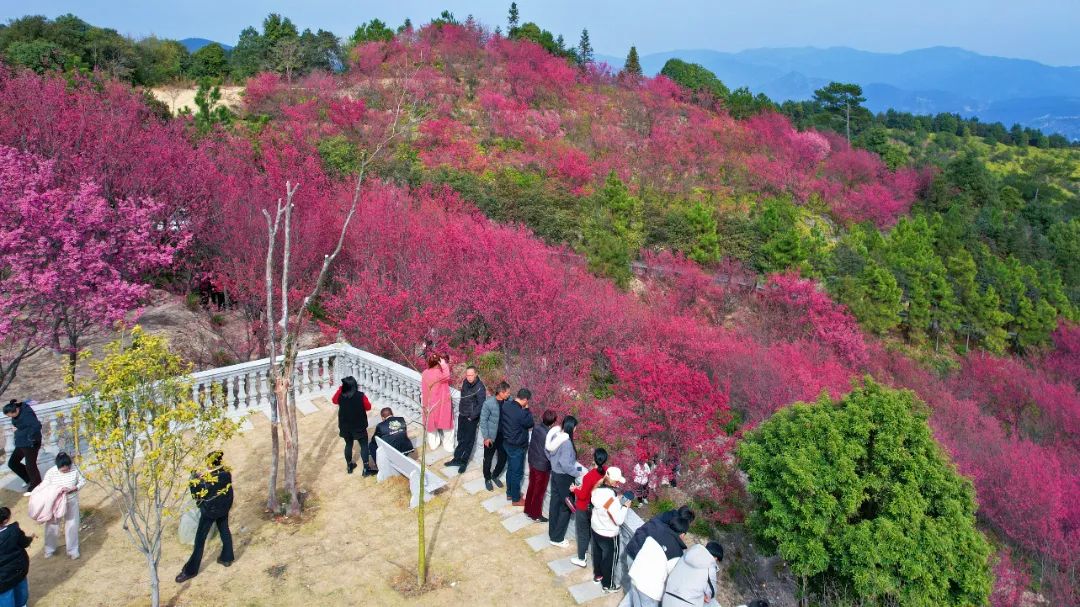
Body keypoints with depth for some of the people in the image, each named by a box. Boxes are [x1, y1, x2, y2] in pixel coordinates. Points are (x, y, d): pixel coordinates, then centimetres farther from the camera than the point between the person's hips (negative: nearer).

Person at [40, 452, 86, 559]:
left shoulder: (74, 470, -17)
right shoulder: (51, 472, -20)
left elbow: (82, 481, -5)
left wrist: (72, 489, -22)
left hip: (71, 502, 0)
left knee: (72, 526, 11)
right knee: (52, 525, 15)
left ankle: (73, 550, 28)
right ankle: (49, 549, 39)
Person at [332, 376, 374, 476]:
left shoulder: (340, 396, -13)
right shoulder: (361, 396, -21)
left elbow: (334, 400, 11)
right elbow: (368, 407, -7)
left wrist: (340, 388, 5)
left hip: (345, 426, 3)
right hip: (359, 426, -3)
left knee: (348, 445, 21)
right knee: (364, 445, 9)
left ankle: (349, 466, 35)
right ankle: (366, 468, 8)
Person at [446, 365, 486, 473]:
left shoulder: (480, 388, -23)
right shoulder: (465, 382, -2)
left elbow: (481, 405, -21)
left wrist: (472, 417, -16)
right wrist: (460, 410, 13)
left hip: (471, 418, -6)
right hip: (462, 415, 6)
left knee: (469, 440, 6)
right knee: (461, 439, 17)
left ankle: (463, 462, 18)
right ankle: (458, 459, 28)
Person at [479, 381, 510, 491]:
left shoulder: (509, 401, -10)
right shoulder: (488, 403, -22)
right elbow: (483, 420, -14)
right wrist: (486, 437, -13)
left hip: (504, 436, 4)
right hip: (491, 436, -4)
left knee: (503, 459, 15)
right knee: (488, 459, 14)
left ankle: (495, 476, 41)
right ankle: (487, 479, 37)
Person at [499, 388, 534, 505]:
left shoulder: (506, 405, -7)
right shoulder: (521, 413, -32)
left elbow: (501, 422, 6)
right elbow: (531, 424, -13)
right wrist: (527, 409, -9)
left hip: (507, 442, 8)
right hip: (517, 447, -8)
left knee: (510, 469, 24)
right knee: (517, 473, 9)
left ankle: (510, 493, 41)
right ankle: (516, 499, 24)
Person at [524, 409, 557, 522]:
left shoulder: (536, 428, -10)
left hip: (532, 462, 7)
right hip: (543, 466, -7)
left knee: (531, 487, 24)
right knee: (539, 491, 12)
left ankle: (528, 510, 40)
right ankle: (536, 515, 28)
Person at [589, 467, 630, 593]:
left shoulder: (597, 489, -14)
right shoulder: (612, 500, -36)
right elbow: (619, 521, -26)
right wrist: (625, 506, -13)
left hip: (595, 529, 7)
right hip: (608, 534, -7)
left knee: (597, 553, 30)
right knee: (610, 559, 18)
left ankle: (598, 575, 53)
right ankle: (608, 585, 37)